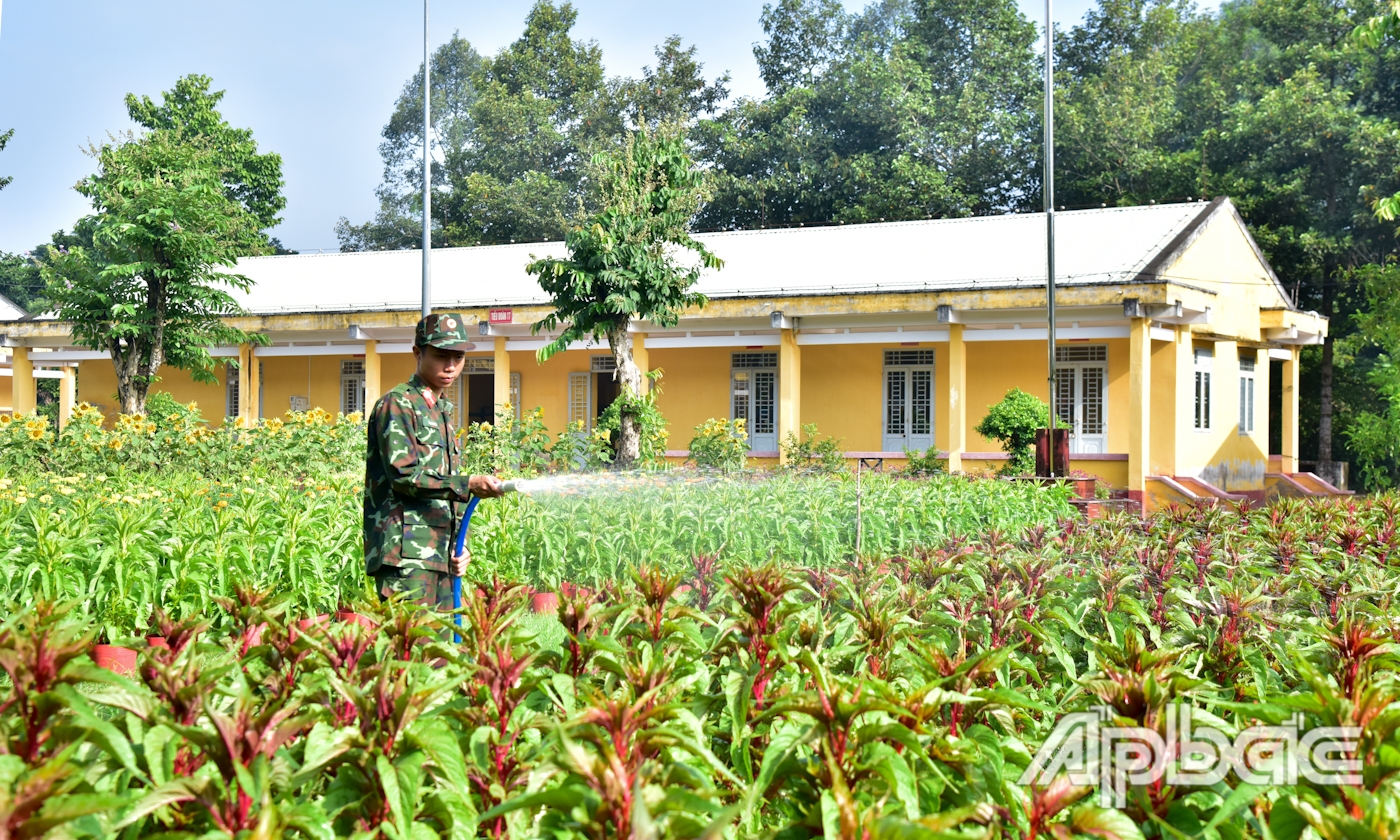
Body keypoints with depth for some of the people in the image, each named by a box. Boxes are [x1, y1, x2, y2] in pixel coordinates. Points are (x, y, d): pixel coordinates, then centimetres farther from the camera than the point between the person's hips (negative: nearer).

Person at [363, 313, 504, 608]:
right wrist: (468, 484, -22)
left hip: (441, 557, 8)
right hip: (406, 555, -8)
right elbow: (404, 475, -15)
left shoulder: (443, 412, 23)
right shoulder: (397, 404, -3)